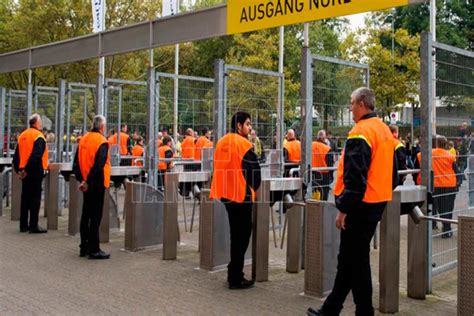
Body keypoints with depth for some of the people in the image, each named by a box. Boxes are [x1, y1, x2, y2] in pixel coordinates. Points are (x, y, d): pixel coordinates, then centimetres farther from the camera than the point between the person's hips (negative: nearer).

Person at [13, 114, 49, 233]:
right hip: (35, 171, -7)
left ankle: (23, 225, 18)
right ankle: (33, 226, -2)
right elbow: (36, 156, -22)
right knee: (35, 198, -3)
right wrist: (27, 169, -18)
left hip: (24, 172, 7)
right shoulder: (38, 136, -12)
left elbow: (16, 155, 12)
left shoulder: (22, 135, 12)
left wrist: (18, 169, 12)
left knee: (25, 197, 13)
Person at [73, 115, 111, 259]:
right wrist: (88, 182, -16)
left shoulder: (83, 139, 9)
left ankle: (84, 247, 21)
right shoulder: (102, 142, -14)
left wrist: (81, 179, 7)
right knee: (95, 216, -2)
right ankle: (94, 250, 1)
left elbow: (76, 164, 9)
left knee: (86, 215, 14)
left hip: (86, 184, 7)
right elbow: (98, 166, -22)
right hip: (96, 183, -7)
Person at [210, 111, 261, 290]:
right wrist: (254, 187, 5)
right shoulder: (243, 143, -13)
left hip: (225, 193, 8)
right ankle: (236, 278, 3)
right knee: (242, 235, 1)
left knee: (236, 234, 19)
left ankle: (234, 273, 26)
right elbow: (254, 169, -13)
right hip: (241, 194, -8)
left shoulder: (221, 142, 9)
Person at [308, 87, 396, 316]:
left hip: (360, 205, -10)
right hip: (378, 203, 10)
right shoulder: (385, 131, 13)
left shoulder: (361, 132, -17)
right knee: (348, 258, 15)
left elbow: (355, 177, -23)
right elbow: (391, 171, 19)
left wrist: (343, 208, -18)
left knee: (355, 260, 1)